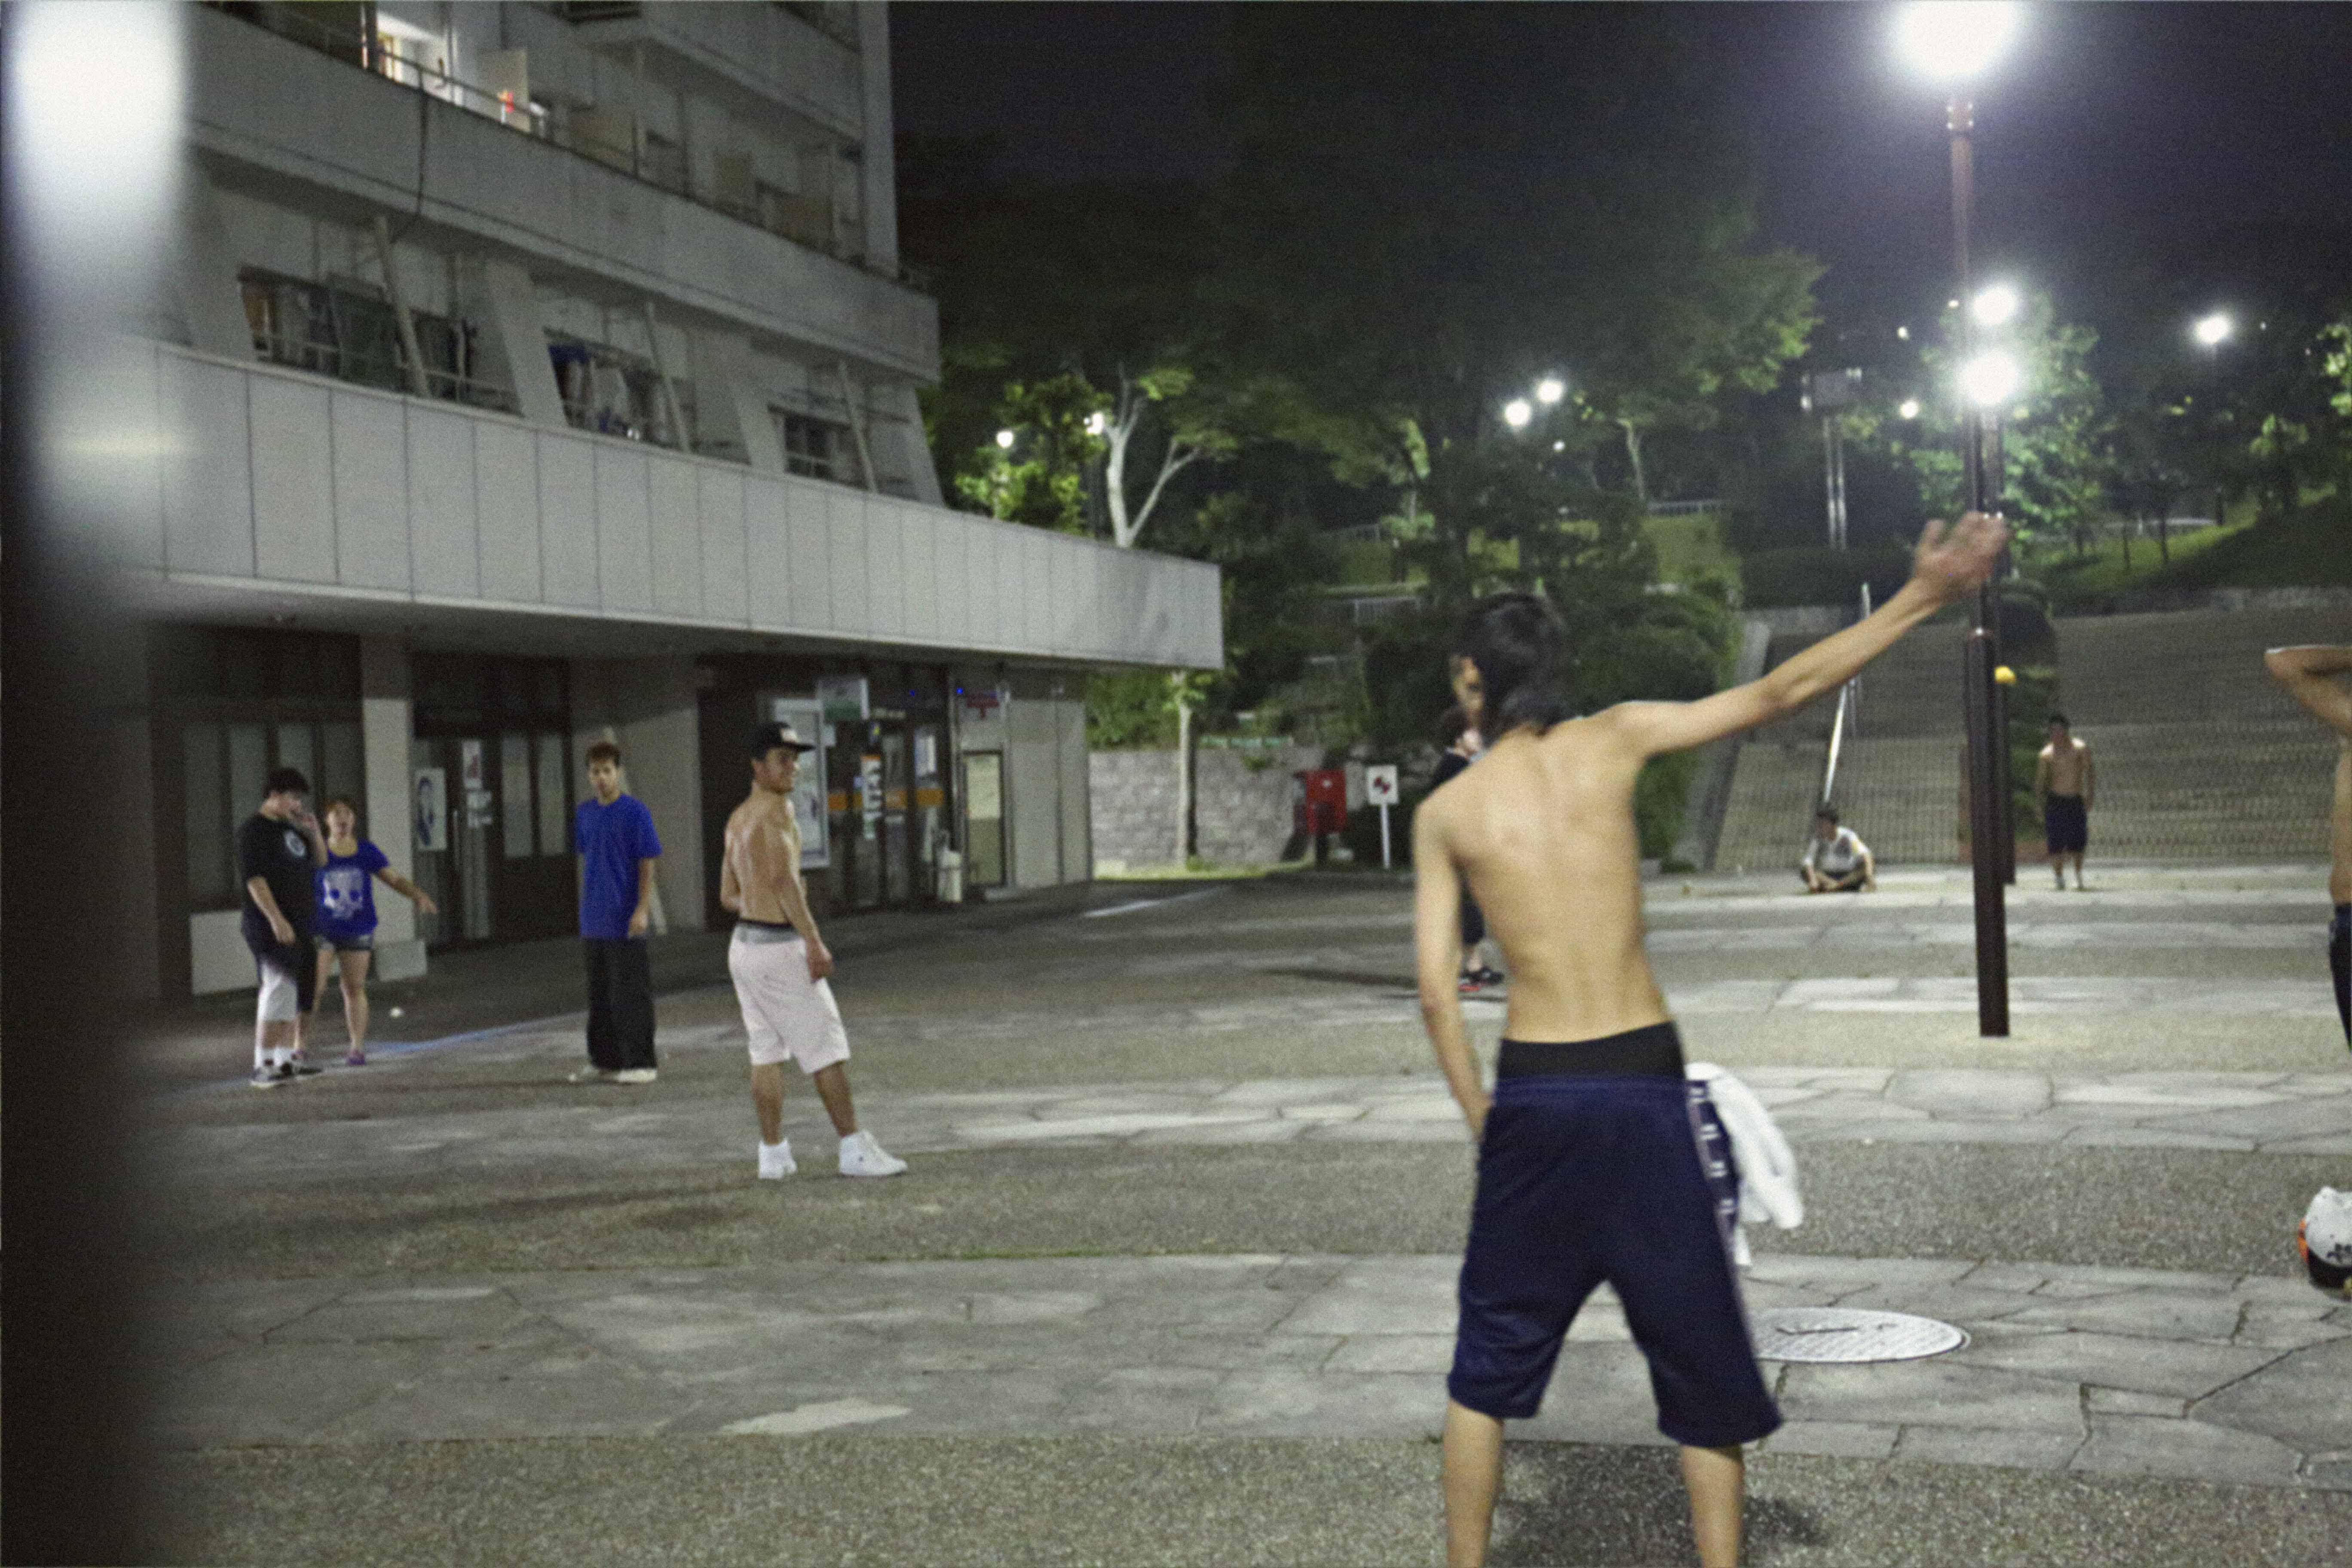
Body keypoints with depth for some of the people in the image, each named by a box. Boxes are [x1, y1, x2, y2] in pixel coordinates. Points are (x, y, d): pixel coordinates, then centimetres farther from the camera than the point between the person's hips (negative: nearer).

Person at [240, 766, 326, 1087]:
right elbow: (254, 878, -17)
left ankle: (286, 1061, 19)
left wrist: (314, 833, 4)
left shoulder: (290, 829, 15)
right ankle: (263, 1067, -15)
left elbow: (319, 863, 22)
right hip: (271, 927, -9)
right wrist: (276, 920, -25)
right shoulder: (254, 830, -10)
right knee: (279, 991, -16)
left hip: (298, 926, 9)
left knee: (297, 994, 11)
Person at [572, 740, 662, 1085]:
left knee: (631, 993, -2)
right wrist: (585, 909, 17)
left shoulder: (635, 812, -8)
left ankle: (639, 1063, 5)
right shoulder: (584, 813, 10)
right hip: (594, 922, 6)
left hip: (625, 922, -6)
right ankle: (603, 1061, 20)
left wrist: (642, 909, -16)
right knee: (599, 994, 12)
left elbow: (648, 864, -9)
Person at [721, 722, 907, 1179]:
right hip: (780, 947, -9)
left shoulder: (738, 819, 15)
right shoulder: (775, 809, -13)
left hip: (744, 946, 9)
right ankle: (854, 1149, 0)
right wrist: (814, 942, -28)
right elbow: (783, 876, -25)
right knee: (825, 1047, -3)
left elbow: (728, 896, 19)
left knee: (766, 1052, 12)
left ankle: (773, 1154, 13)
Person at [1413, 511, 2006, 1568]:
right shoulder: (1612, 740, 0)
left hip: (1533, 1090, 1)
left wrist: (1481, 1117, 8)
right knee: (1698, 1357, 12)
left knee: (1491, 1355, 17)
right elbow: (1776, 695, -3)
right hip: (1643, 1083, -1)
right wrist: (1919, 601, -1)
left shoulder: (1445, 811, 2)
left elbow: (1435, 985, -2)